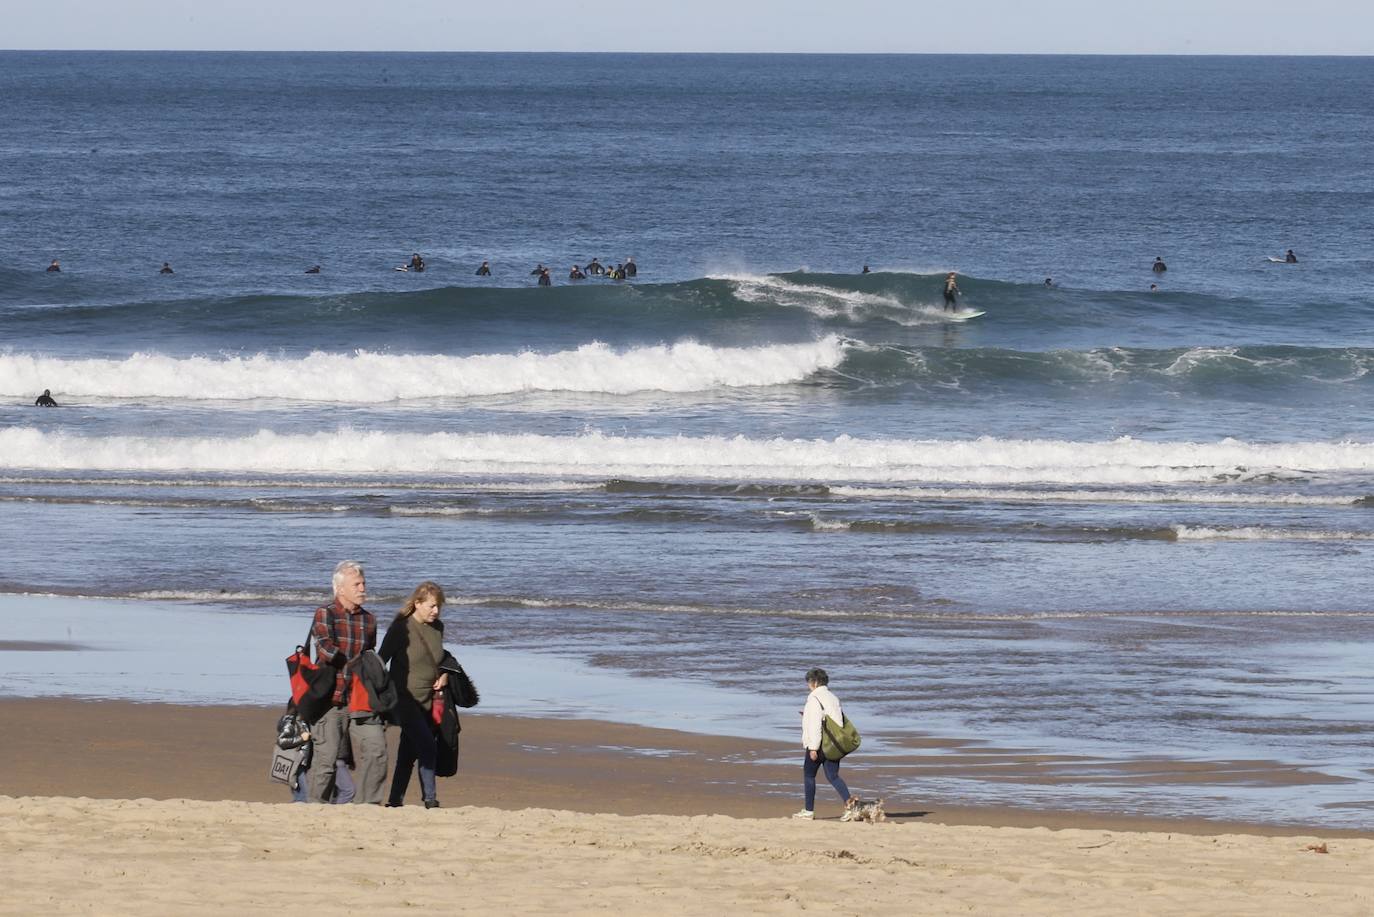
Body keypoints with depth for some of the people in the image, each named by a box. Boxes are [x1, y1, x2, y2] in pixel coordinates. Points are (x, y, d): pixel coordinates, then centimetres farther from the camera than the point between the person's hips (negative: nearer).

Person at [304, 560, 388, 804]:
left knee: (375, 751, -4)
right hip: (331, 699, -5)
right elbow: (327, 650, -16)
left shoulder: (368, 620, 14)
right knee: (327, 756, -5)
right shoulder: (325, 614, -3)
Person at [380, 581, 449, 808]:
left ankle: (395, 801, 17)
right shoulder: (401, 627, -12)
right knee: (427, 747, -16)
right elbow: (381, 660, -10)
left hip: (428, 700, 7)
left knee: (408, 753, 10)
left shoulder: (437, 627, 7)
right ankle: (430, 800, -11)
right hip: (406, 698, -7)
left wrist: (444, 675, 4)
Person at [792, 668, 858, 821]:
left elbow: (815, 724, -19)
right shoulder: (833, 697, 13)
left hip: (818, 745, -7)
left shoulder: (814, 698, -12)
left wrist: (813, 747, -19)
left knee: (808, 775, 8)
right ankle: (849, 802, -15)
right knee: (833, 776, 7)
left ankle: (809, 811, 13)